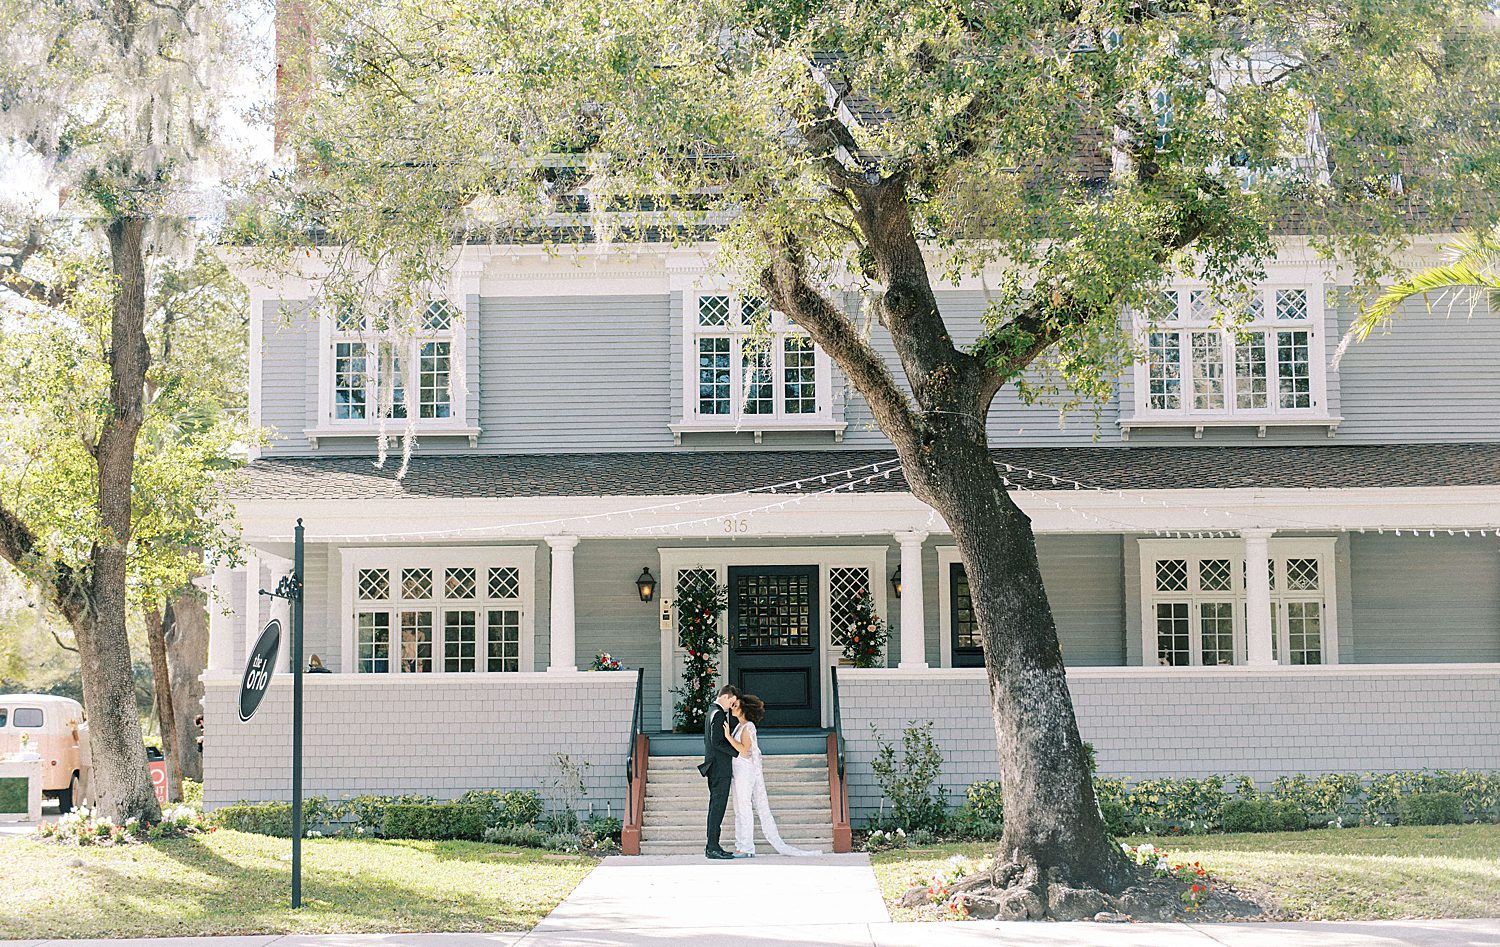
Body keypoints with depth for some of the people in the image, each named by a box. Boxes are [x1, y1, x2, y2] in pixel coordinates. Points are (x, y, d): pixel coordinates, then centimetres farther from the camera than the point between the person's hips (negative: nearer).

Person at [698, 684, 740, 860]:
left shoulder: (713, 711, 17)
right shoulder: (719, 714, -14)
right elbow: (717, 742, -21)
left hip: (715, 767, 10)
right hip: (720, 768, -10)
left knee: (716, 806, 11)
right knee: (718, 806, -9)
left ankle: (712, 846, 14)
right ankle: (712, 848, -9)